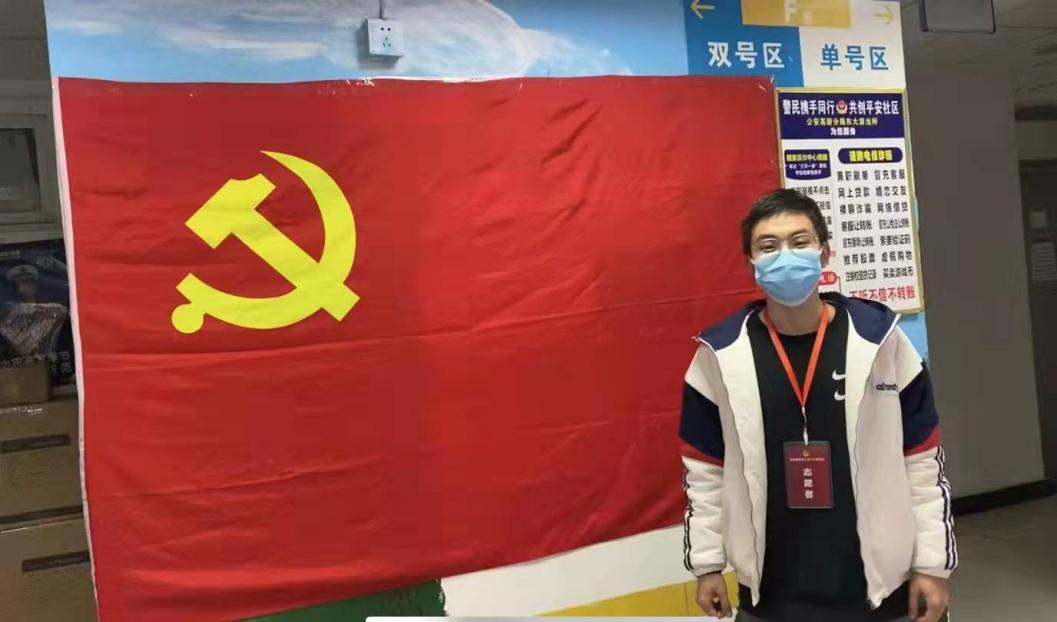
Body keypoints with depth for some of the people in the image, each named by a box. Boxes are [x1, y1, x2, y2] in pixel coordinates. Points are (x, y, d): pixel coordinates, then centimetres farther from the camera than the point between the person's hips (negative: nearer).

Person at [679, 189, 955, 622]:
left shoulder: (878, 337, -7)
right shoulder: (721, 354, -8)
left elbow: (922, 460, -1)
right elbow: (705, 469, 1)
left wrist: (932, 563, 1)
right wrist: (707, 563, 3)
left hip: (878, 586, 0)